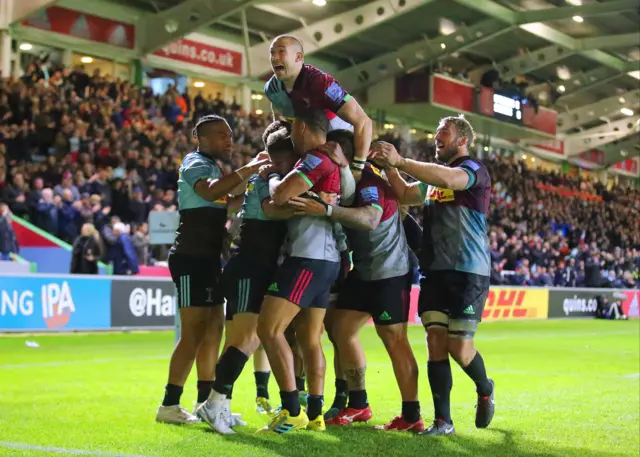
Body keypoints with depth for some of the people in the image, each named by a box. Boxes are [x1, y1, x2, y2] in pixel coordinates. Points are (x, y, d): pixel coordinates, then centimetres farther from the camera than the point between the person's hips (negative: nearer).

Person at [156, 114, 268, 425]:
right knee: (194, 332, -11)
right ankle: (169, 405, -8)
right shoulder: (195, 163, -10)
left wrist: (251, 175, 17)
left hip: (207, 257, 10)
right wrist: (246, 171, -30)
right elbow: (209, 191, -32)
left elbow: (228, 199, 30)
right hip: (191, 257, -10)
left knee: (213, 328, 12)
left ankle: (205, 402, 18)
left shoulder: (213, 166, 20)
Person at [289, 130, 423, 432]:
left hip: (389, 271, -9)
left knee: (394, 340, -7)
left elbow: (371, 218, -40)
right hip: (363, 271, 10)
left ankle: (411, 416, -1)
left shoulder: (369, 179, -23)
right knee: (342, 329, 8)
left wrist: (326, 210, -51)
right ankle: (358, 405, 17)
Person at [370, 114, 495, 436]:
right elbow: (405, 195, 16)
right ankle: (443, 420, 3)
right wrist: (388, 166, 0)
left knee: (459, 347, -6)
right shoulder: (434, 175, 20)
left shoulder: (474, 169, -6)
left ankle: (485, 390, 25)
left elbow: (448, 179, -26)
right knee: (436, 343, -2)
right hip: (434, 271, 7)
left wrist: (400, 161, -30)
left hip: (467, 272, -7)